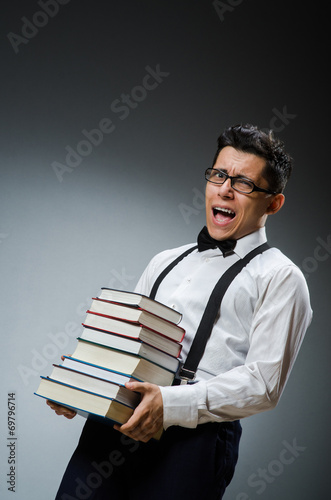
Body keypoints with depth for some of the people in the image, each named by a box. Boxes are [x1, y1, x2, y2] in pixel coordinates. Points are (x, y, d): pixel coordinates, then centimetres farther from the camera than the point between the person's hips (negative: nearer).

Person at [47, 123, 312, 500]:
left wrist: (170, 404, -19)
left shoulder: (280, 277, 2)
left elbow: (263, 383, -8)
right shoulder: (165, 262, 23)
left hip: (192, 437, -5)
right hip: (109, 425, 5)